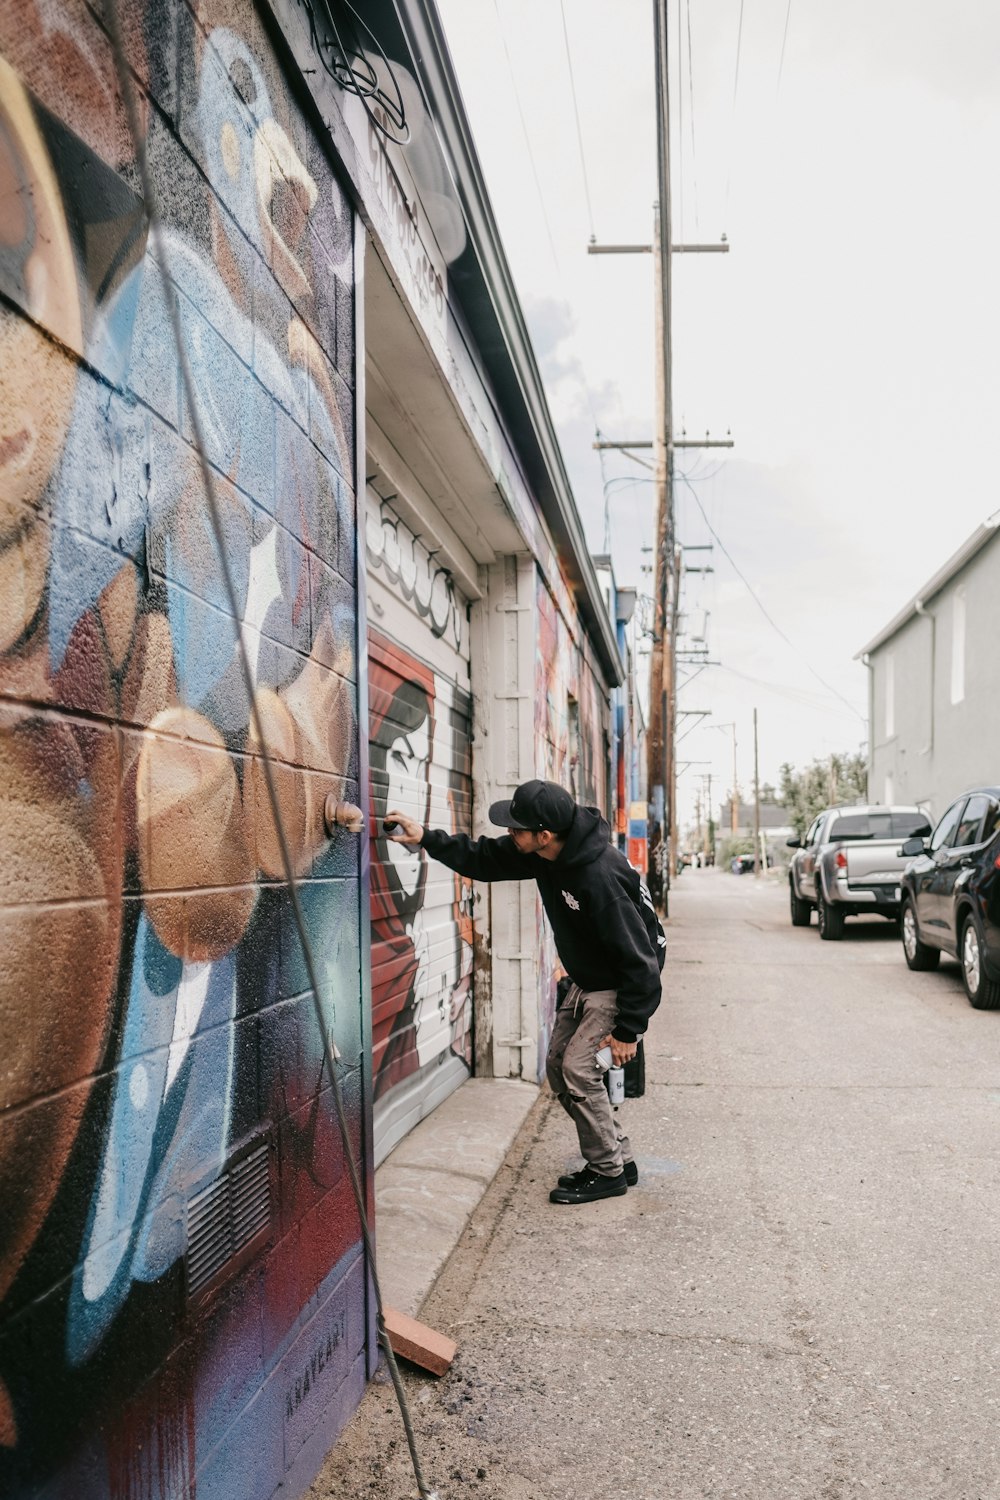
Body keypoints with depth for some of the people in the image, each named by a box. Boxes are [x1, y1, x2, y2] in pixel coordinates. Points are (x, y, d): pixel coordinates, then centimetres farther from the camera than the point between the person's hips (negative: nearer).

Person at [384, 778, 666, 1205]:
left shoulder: (600, 878, -36)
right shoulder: (544, 855, -11)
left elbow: (638, 959, -30)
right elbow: (486, 858, 4)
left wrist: (628, 1029, -24)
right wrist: (427, 838, -7)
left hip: (622, 985, -9)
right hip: (586, 980, 9)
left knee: (577, 1068, -12)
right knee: (558, 1065, 10)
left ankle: (609, 1172, 8)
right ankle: (617, 1159, 22)